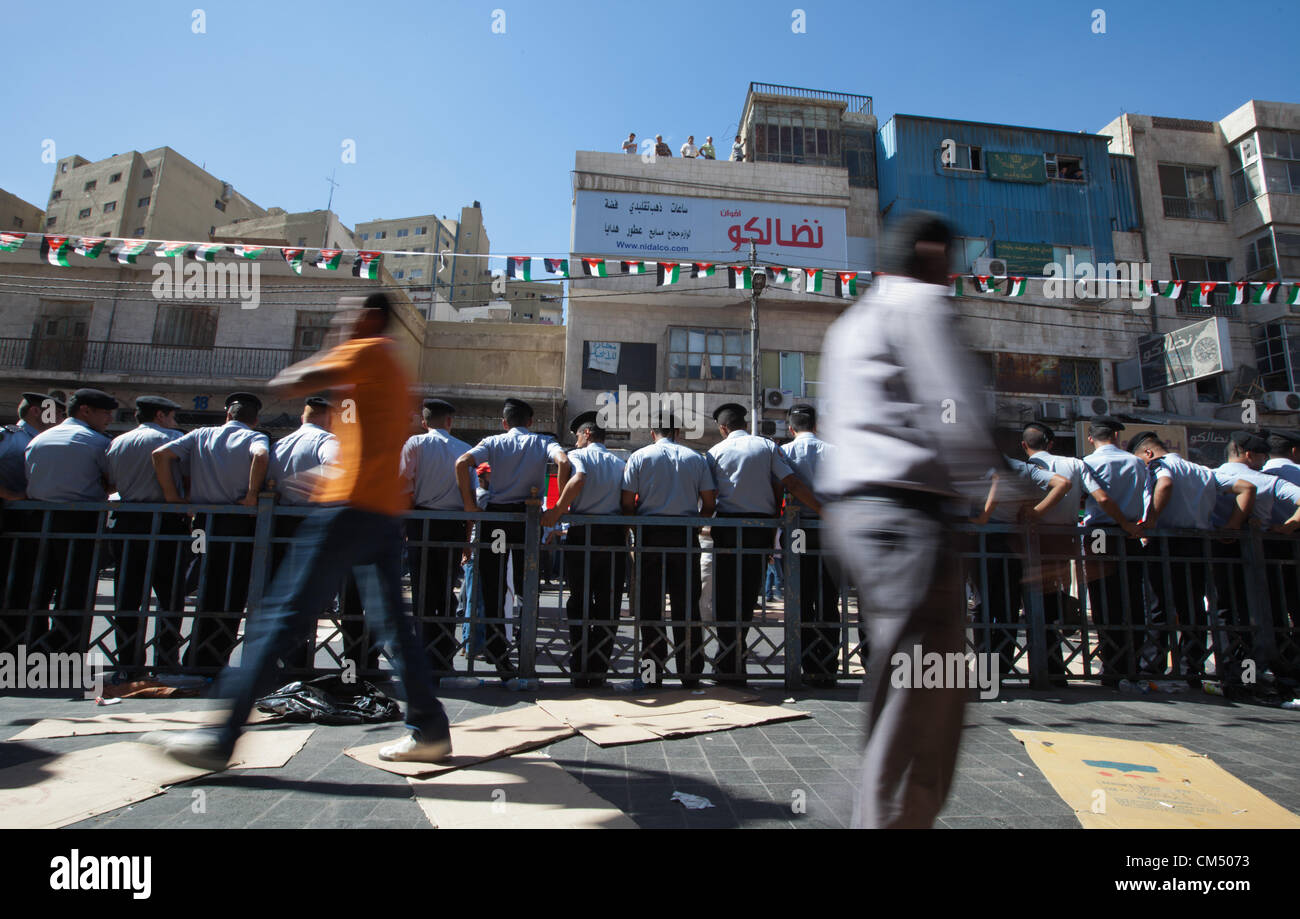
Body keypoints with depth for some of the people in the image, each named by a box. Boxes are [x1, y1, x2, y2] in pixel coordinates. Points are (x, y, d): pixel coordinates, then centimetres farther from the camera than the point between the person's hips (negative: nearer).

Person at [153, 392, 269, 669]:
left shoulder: (200, 435, 12)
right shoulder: (255, 438, -1)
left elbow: (160, 454, 0)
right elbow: (261, 456, -25)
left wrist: (174, 498, 1)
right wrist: (252, 495, -16)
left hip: (204, 522, 5)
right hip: (239, 523, -4)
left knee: (208, 594, 17)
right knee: (230, 598, 3)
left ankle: (195, 663, 24)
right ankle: (209, 667, 6)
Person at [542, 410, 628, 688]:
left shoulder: (578, 455, 4)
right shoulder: (621, 463, 16)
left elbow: (578, 479, -19)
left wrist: (556, 511, -15)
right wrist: (624, 538, 11)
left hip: (581, 536, -2)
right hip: (614, 536, 3)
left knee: (579, 604, 8)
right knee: (608, 607, 7)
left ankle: (579, 671, 8)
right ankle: (598, 672, 9)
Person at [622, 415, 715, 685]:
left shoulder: (640, 456, 4)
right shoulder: (696, 458, 9)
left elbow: (627, 503, -3)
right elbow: (709, 503, 4)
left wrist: (633, 530, 12)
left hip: (650, 534, -1)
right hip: (687, 537, 2)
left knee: (650, 605, 5)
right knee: (687, 605, 7)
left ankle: (654, 671, 6)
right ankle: (690, 672, 11)